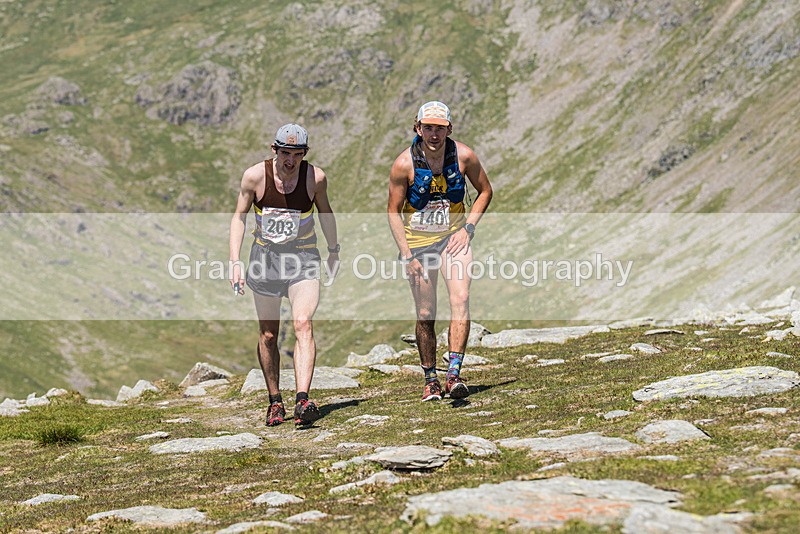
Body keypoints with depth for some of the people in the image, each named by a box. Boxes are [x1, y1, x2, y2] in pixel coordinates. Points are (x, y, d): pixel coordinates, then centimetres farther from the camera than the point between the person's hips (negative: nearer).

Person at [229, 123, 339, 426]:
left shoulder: (315, 177, -12)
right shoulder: (255, 176, -13)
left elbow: (325, 212, 8)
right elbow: (239, 217, -1)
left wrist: (333, 251, 18)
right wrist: (234, 262, -8)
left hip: (303, 257, -1)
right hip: (265, 257, 1)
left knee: (303, 324, -21)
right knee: (268, 335, 8)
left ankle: (303, 401, -30)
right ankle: (275, 402, 24)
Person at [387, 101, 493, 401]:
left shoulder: (463, 156, -11)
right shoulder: (404, 164, -15)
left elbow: (485, 191, 6)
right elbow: (394, 211, -6)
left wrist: (468, 228, -5)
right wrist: (407, 256, -11)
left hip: (453, 238, 1)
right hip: (417, 241, -1)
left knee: (460, 300, -19)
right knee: (425, 315, 2)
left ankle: (454, 374, -23)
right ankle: (430, 380, 17)